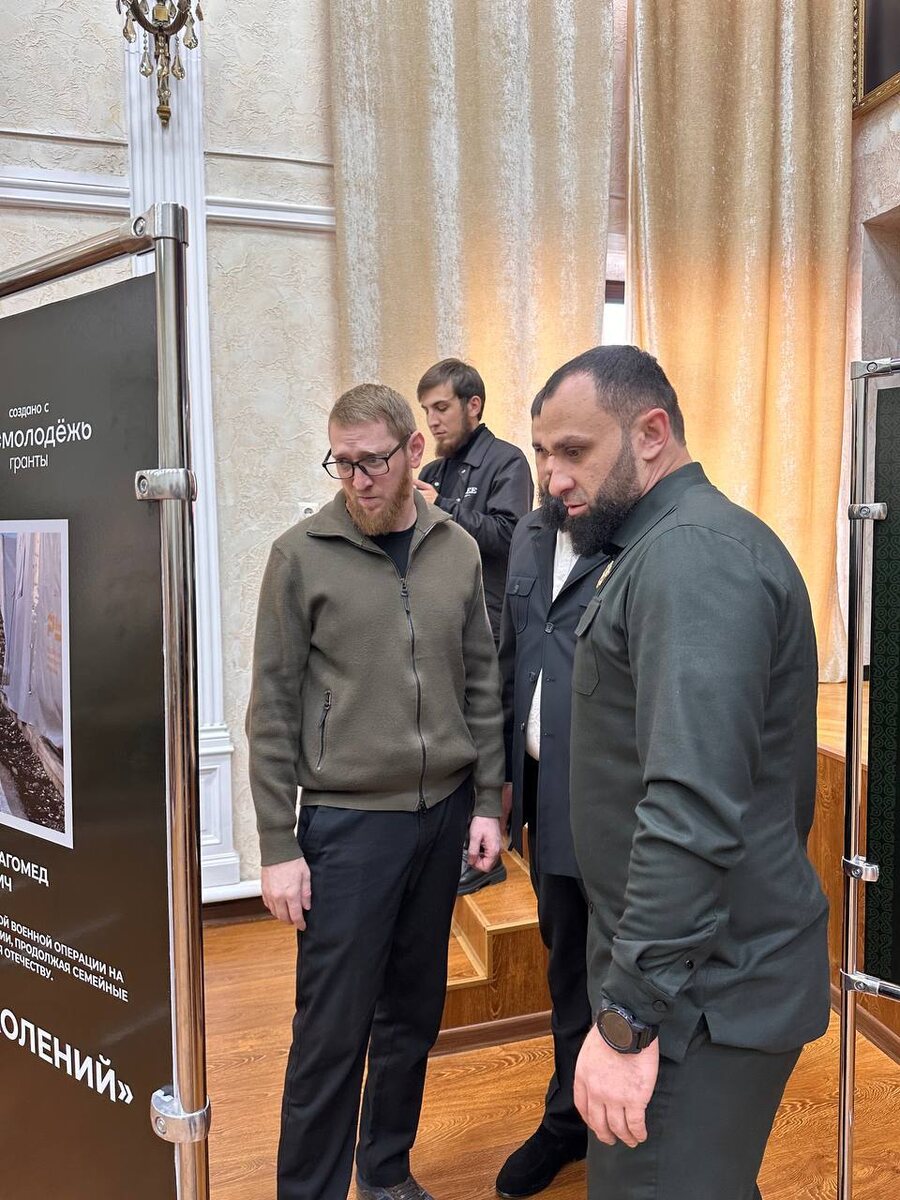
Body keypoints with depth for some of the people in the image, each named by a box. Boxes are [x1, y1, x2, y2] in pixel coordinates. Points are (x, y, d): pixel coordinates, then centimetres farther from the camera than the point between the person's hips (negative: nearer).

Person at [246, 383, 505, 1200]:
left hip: (443, 813, 4)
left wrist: (486, 802, 5)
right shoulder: (302, 556, -7)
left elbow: (482, 686, 8)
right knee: (333, 1030, 5)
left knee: (415, 1011, 16)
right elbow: (273, 711, -6)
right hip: (347, 822, -3)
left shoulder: (457, 552, 3)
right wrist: (278, 846, -7)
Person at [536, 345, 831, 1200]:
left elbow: (693, 813, -28)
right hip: (704, 970, 9)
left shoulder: (692, 553, -20)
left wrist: (628, 1018, -23)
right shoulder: (670, 546, 11)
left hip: (704, 993, -9)